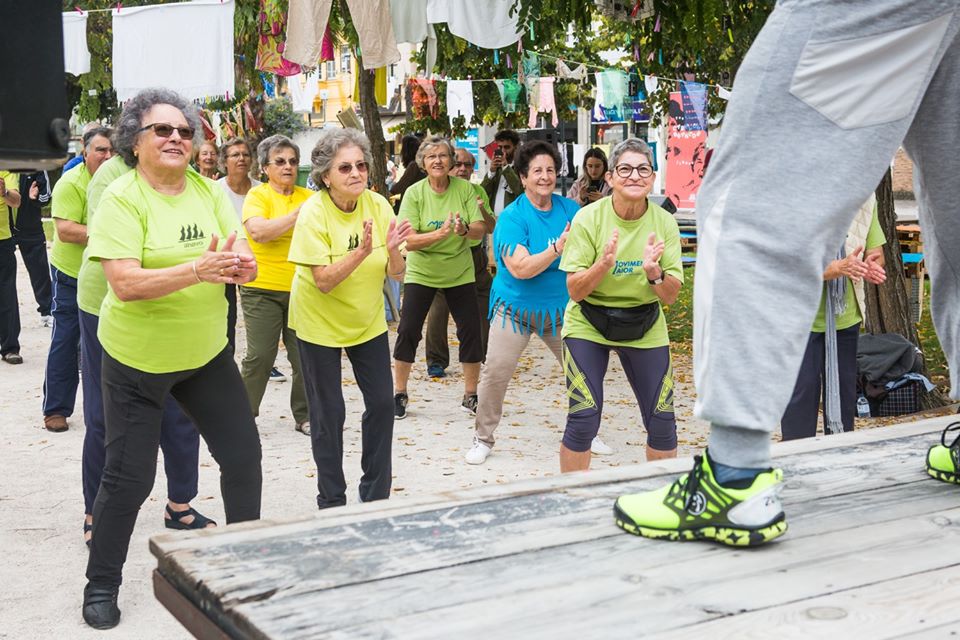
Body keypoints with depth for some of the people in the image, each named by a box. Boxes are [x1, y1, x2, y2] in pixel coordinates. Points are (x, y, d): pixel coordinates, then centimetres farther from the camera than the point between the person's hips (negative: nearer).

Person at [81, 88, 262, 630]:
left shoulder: (210, 192, 0)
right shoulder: (122, 199, -15)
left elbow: (247, 267, -4)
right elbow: (125, 284, -25)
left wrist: (236, 264, -28)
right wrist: (198, 268, -35)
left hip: (208, 352, 5)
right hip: (137, 360, -5)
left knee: (243, 454, 9)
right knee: (129, 477, 2)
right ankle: (101, 585, 22)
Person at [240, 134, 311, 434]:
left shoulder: (308, 196, 6)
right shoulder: (258, 195, -4)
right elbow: (258, 232, -21)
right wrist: (297, 215, -22)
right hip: (263, 289, -3)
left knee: (305, 356, 7)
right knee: (259, 356, 0)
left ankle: (304, 416, 21)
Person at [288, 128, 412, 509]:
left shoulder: (378, 205, -9)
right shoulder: (313, 213, -20)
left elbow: (396, 274, -8)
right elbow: (323, 281, -25)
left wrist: (392, 249, -28)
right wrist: (361, 251, -36)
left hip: (367, 320, 4)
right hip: (320, 323, -4)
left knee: (382, 403, 4)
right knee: (328, 413, 2)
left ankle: (376, 495, 21)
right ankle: (331, 502, 18)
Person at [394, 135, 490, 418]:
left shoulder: (465, 188, -7)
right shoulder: (414, 193, -11)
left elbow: (480, 230, -12)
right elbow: (409, 241, -18)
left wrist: (464, 229, -34)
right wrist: (441, 233, -33)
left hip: (460, 273, 2)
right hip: (421, 272, -1)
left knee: (471, 331, 1)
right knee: (408, 331, -4)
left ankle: (470, 395, 18)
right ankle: (400, 394, 13)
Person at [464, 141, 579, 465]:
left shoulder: (570, 210, 0)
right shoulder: (512, 217, -13)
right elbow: (520, 268, -23)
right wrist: (558, 249, -31)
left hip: (560, 309, 4)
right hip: (515, 308, -4)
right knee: (495, 372, -6)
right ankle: (483, 438, 13)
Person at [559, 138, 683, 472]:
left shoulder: (664, 222, -8)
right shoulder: (588, 218, -15)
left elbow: (670, 297, -7)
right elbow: (575, 292, -15)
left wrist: (654, 272, -28)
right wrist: (604, 263, -32)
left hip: (645, 329, 3)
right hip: (588, 326, -2)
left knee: (662, 420, 3)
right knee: (583, 419, -10)